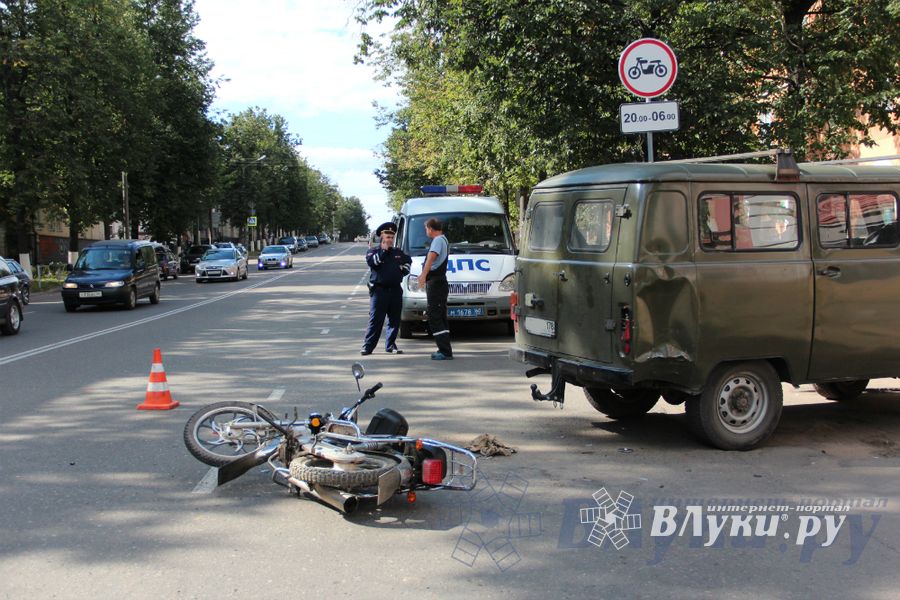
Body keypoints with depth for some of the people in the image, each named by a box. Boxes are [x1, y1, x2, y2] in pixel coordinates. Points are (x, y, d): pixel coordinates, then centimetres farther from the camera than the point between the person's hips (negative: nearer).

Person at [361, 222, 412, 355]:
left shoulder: (399, 253, 17)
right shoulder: (373, 251, 5)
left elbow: (408, 261, 30)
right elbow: (371, 262, -14)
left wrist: (404, 268, 9)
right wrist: (383, 251, -12)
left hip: (395, 290, 4)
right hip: (379, 290, -4)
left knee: (395, 320, 6)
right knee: (375, 320, -6)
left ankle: (391, 345, 16)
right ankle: (367, 346, -3)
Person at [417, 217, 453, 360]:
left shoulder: (438, 240, -12)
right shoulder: (444, 240, 22)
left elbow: (431, 257, -30)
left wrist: (424, 275, -43)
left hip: (435, 283, -10)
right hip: (440, 282, 10)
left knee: (434, 318, -11)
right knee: (440, 317, 14)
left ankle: (445, 352, -16)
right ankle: (445, 350, 17)